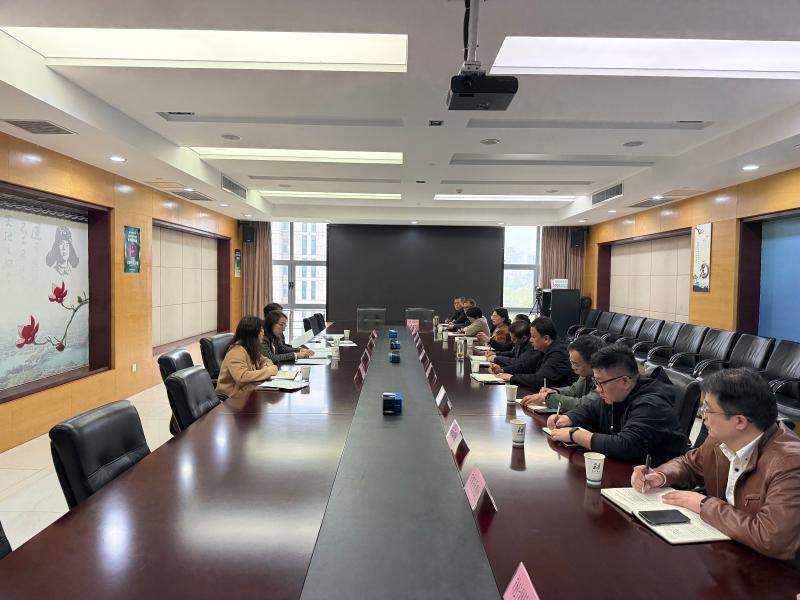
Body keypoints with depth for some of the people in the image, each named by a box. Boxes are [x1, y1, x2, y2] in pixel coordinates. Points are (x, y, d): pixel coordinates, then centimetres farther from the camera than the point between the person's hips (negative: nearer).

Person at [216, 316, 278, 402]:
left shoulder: (251, 348, 5)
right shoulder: (236, 351, -20)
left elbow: (264, 360, 17)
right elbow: (242, 377, -31)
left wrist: (267, 367, -7)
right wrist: (268, 371, -25)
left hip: (247, 388, 8)